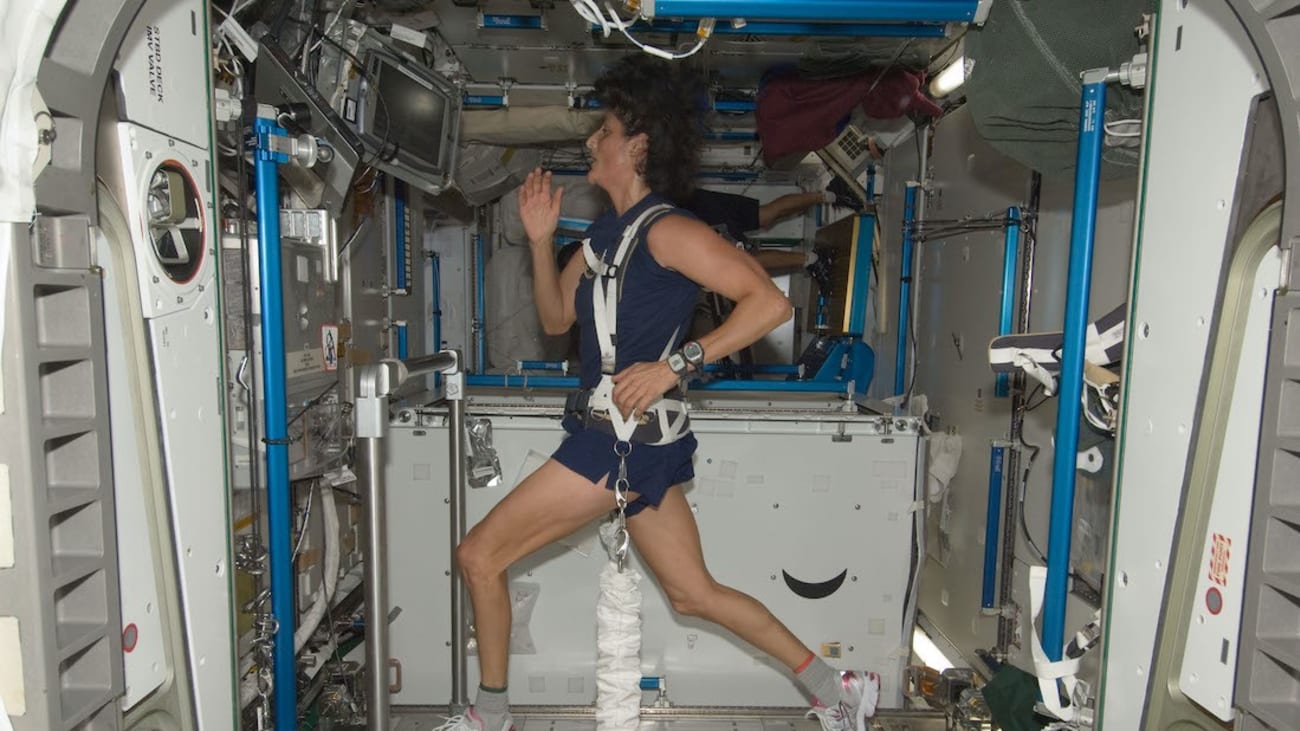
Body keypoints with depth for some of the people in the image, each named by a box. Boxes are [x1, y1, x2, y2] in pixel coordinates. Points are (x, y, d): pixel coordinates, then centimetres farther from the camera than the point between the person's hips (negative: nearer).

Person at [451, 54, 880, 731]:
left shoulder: (665, 229, -12)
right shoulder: (606, 232, 15)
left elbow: (770, 301, -20)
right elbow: (556, 318, 20)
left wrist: (674, 364, -22)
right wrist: (540, 240, 7)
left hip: (626, 436, -9)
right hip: (624, 437, 9)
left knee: (480, 555, 0)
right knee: (693, 592, 15)